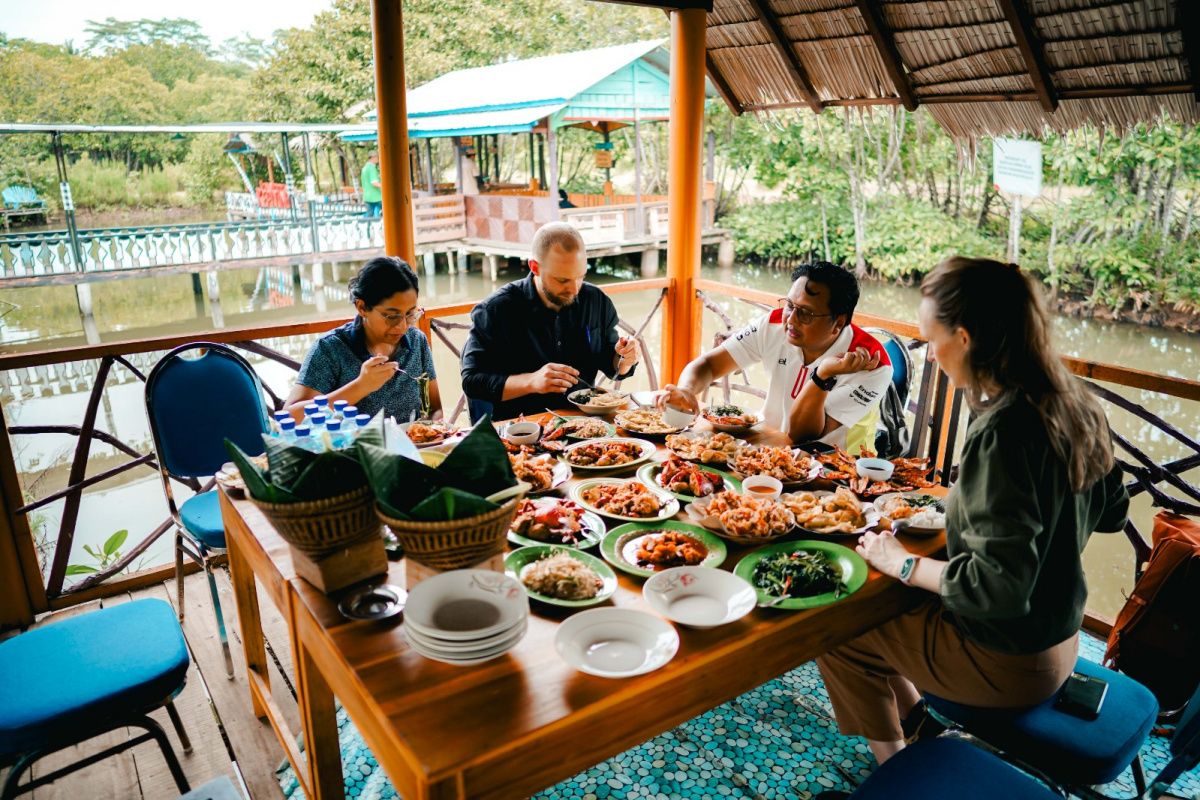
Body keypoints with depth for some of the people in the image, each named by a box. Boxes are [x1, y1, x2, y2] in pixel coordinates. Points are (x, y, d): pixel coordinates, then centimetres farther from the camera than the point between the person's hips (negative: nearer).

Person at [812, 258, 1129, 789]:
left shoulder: (1003, 433, -30)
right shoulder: (1075, 404, -4)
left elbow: (998, 586, -30)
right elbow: (1112, 511, 11)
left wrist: (906, 565, -16)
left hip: (1007, 663, -8)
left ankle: (895, 765, 23)